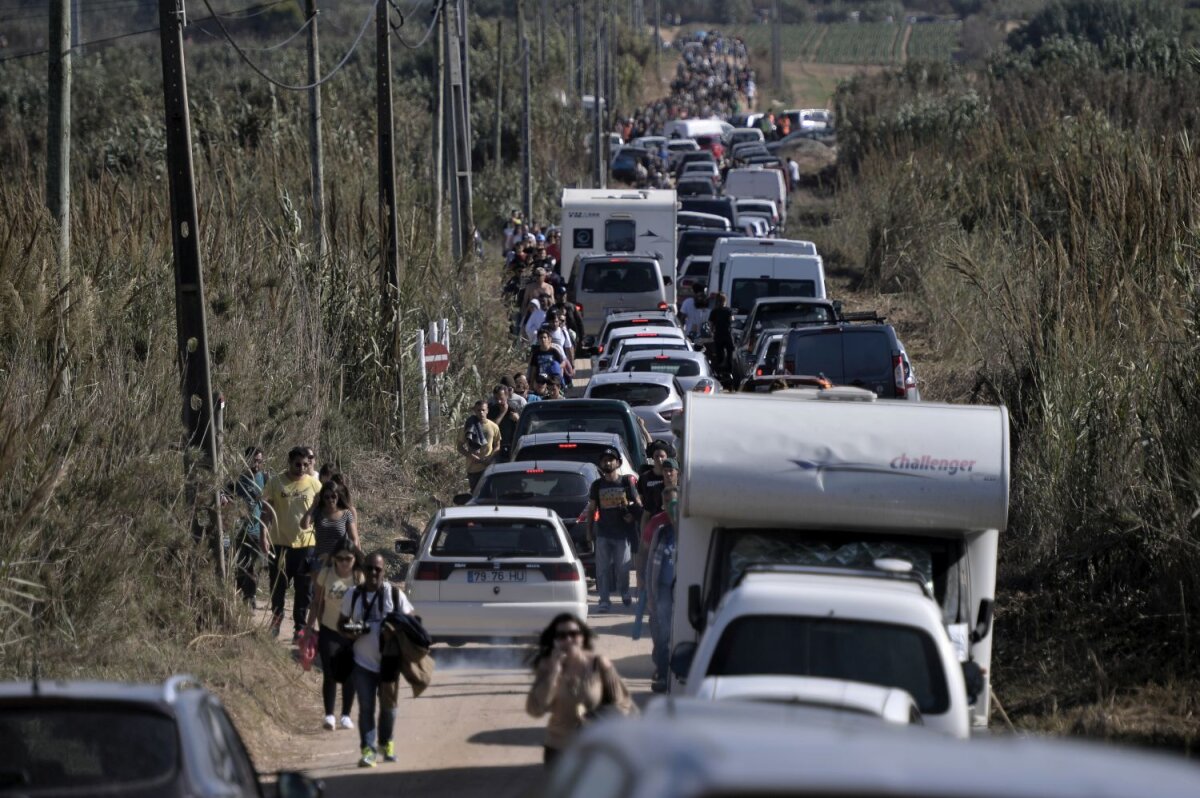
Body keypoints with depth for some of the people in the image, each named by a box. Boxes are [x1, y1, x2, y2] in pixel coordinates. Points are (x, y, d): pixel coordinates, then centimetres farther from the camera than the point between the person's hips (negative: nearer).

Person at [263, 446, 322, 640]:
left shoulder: (313, 483, -1)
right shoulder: (276, 483, -3)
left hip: (306, 544, 0)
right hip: (280, 543, 0)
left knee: (304, 590, 6)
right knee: (278, 586, 9)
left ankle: (300, 627, 16)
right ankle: (276, 617, 31)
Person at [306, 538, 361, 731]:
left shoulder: (360, 577, -8)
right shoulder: (325, 574, -5)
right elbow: (317, 603, 4)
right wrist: (312, 626, -1)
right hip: (329, 632, 0)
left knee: (349, 675, 8)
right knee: (329, 674, -5)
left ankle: (346, 715, 19)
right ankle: (329, 715, 0)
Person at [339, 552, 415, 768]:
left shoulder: (394, 594, -2)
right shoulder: (353, 595, 2)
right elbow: (342, 622, 11)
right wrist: (348, 632, -12)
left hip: (389, 661, 0)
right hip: (363, 661, 0)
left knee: (388, 705, 12)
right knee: (366, 708, -5)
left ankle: (386, 744, 32)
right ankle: (368, 750, -5)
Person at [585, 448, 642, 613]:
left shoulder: (626, 482, 1)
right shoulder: (597, 485, 7)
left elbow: (638, 504, 6)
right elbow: (591, 509, 12)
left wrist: (633, 515, -13)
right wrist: (589, 530, 8)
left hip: (622, 532, -2)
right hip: (603, 533, 2)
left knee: (622, 567, 4)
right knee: (603, 568, -3)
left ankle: (625, 593, 28)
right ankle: (605, 600, -1)